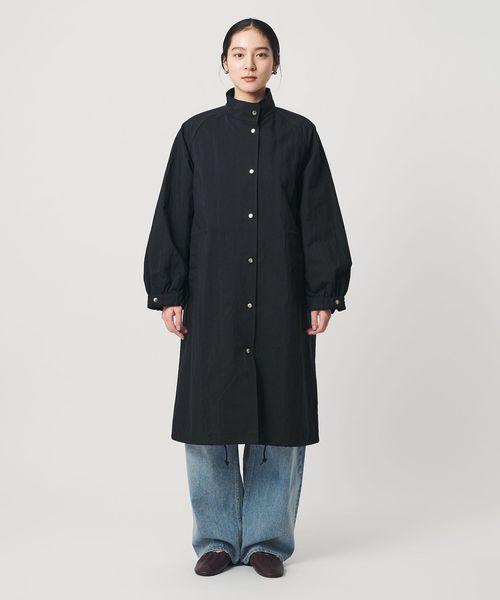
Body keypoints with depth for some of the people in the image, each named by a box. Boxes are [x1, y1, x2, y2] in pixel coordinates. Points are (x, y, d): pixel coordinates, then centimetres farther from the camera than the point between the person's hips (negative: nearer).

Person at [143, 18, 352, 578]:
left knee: (279, 418, 3)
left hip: (282, 299, 0)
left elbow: (320, 221, 4)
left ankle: (267, 538, 17)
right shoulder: (197, 133, 6)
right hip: (213, 296, 0)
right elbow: (173, 217, 5)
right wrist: (169, 294, -1)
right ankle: (218, 538, 17)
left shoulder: (299, 134, 6)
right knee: (209, 415, 2)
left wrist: (323, 295, -2)